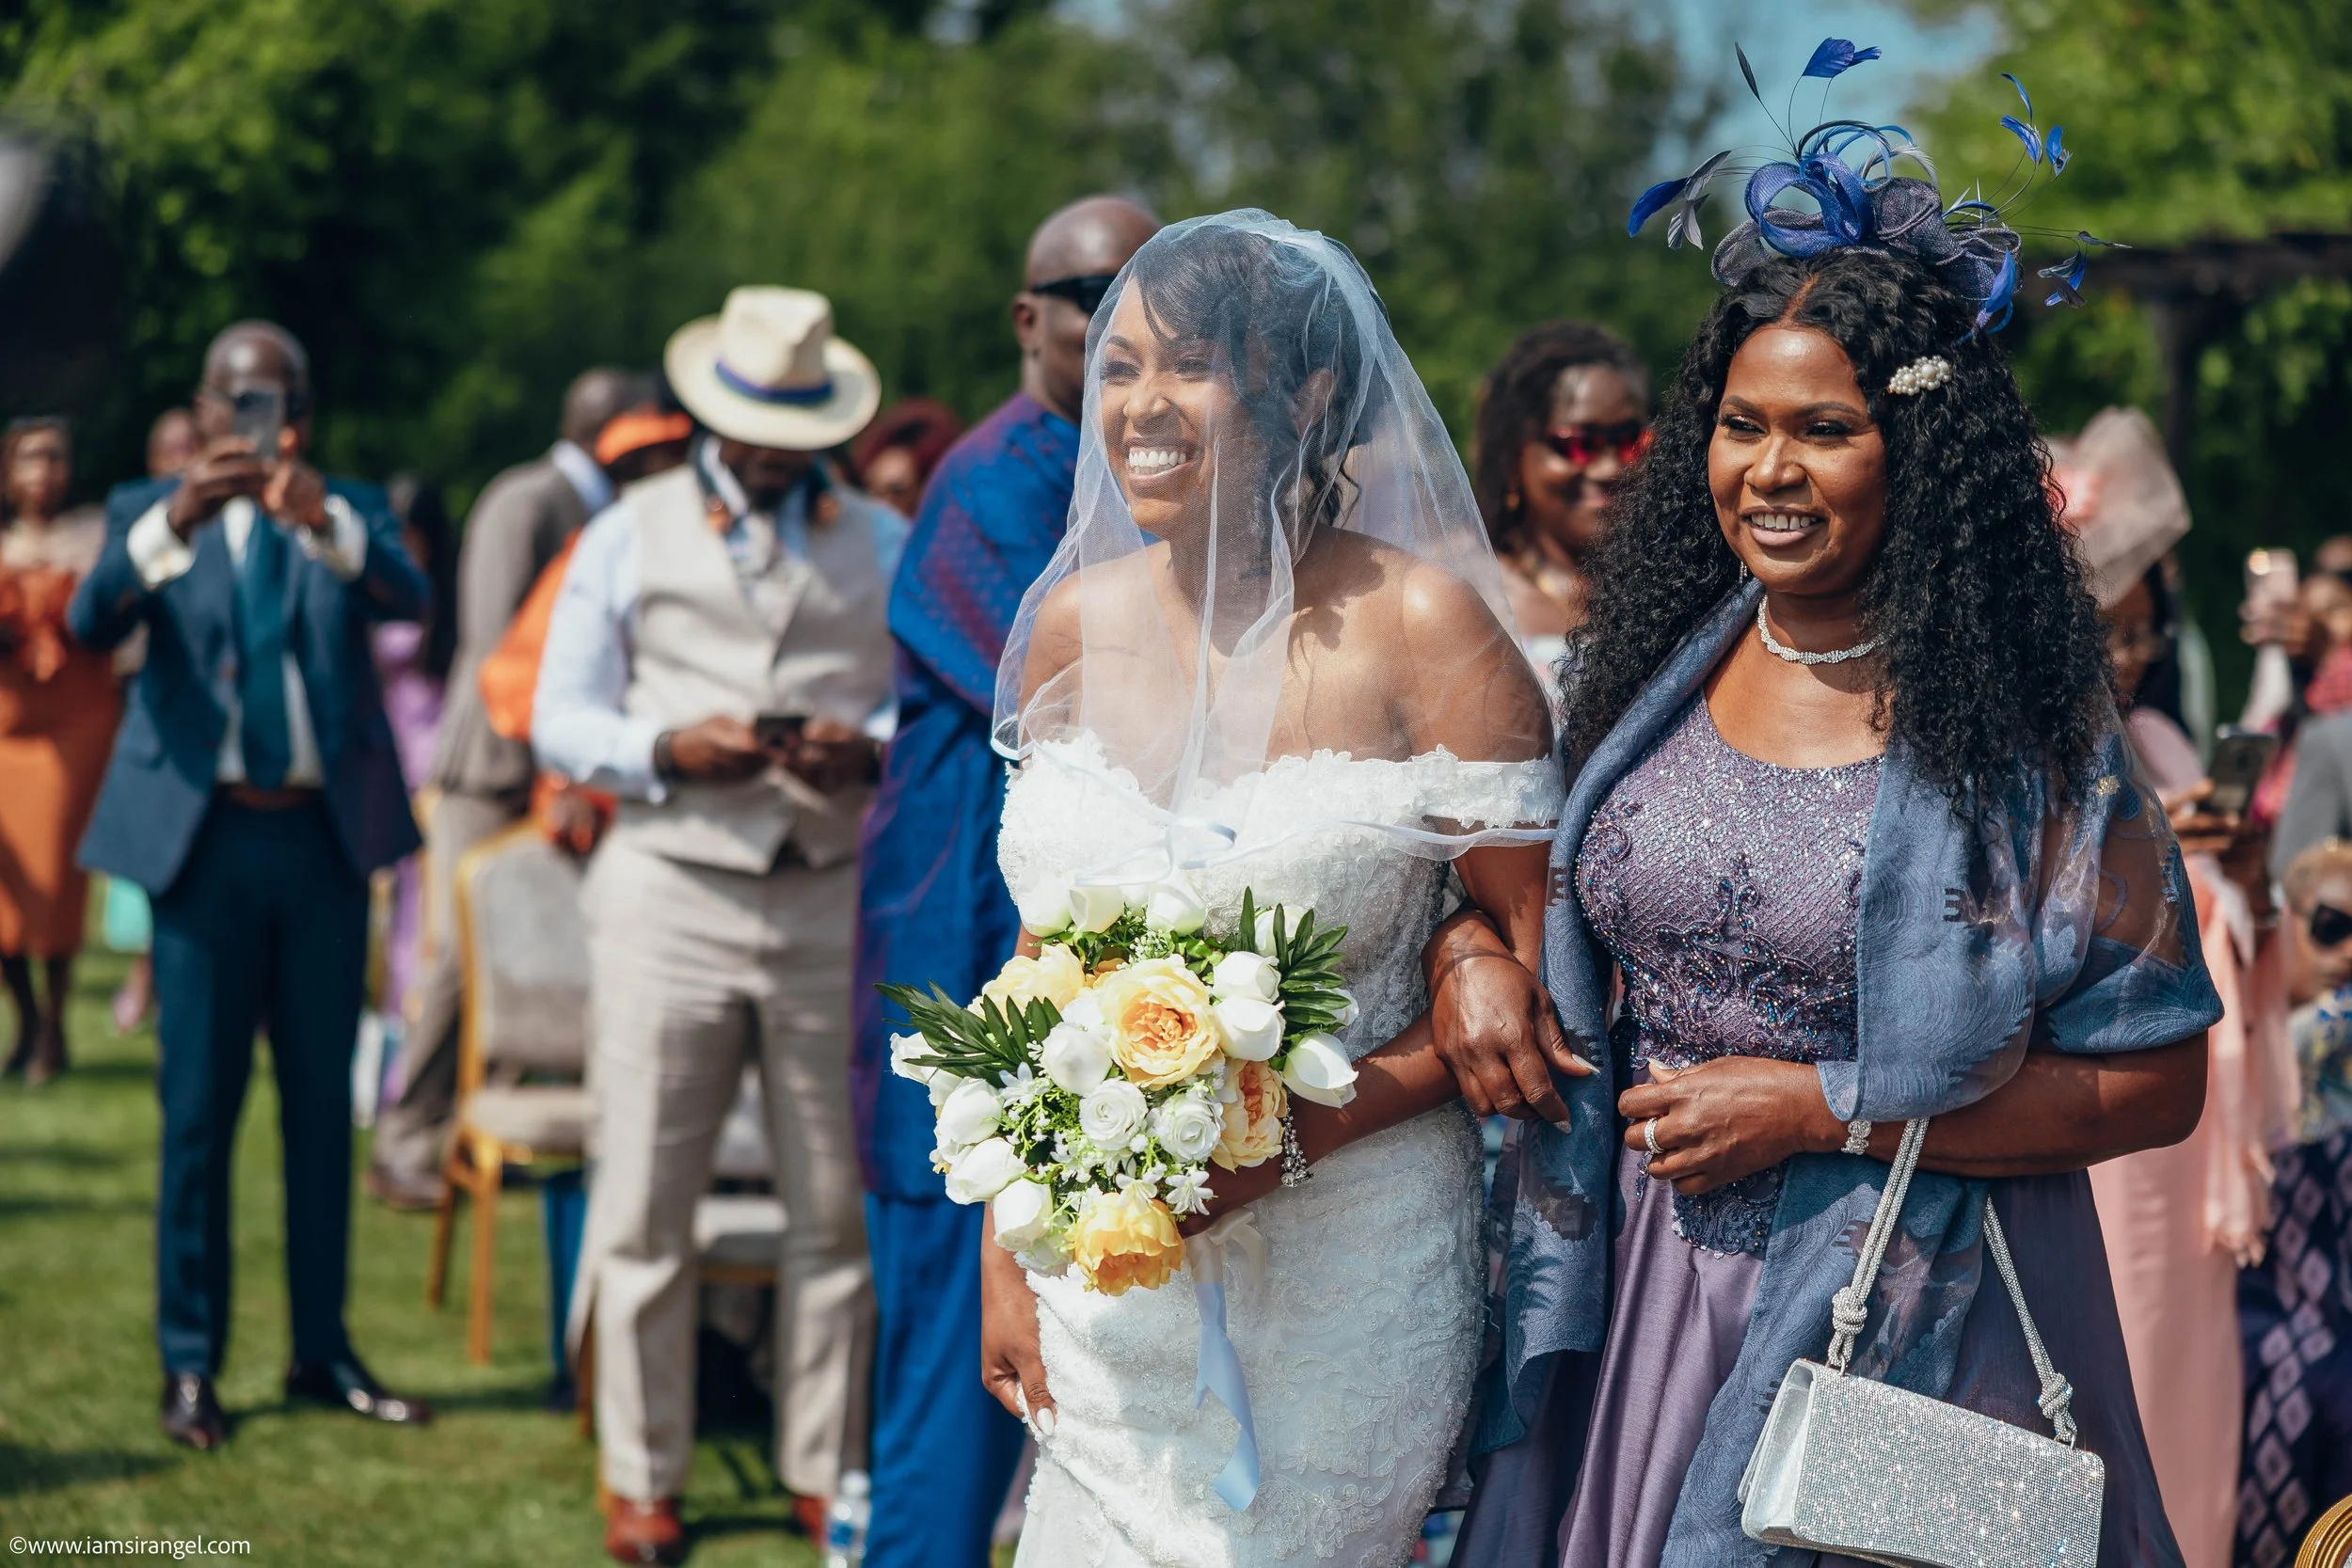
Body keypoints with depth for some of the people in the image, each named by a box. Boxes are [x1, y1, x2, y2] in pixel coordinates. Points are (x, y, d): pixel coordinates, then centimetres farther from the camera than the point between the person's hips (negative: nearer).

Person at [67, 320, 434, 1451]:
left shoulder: (348, 514, 8)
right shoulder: (151, 515, 3)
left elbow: (406, 596, -14)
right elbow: (91, 619, -17)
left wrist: (325, 521, -34)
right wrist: (175, 521, -35)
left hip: (325, 837, 2)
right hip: (205, 838, -2)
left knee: (322, 1104, 8)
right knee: (199, 1110, 1)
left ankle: (322, 1350, 17)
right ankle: (190, 1365, 9)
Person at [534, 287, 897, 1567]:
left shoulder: (883, 542, 15)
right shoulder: (630, 535, 11)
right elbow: (560, 719, 6)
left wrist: (868, 752, -13)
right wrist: (671, 752, -13)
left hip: (832, 897, 1)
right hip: (673, 893, -1)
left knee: (837, 1208, 5)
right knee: (644, 1207, 0)